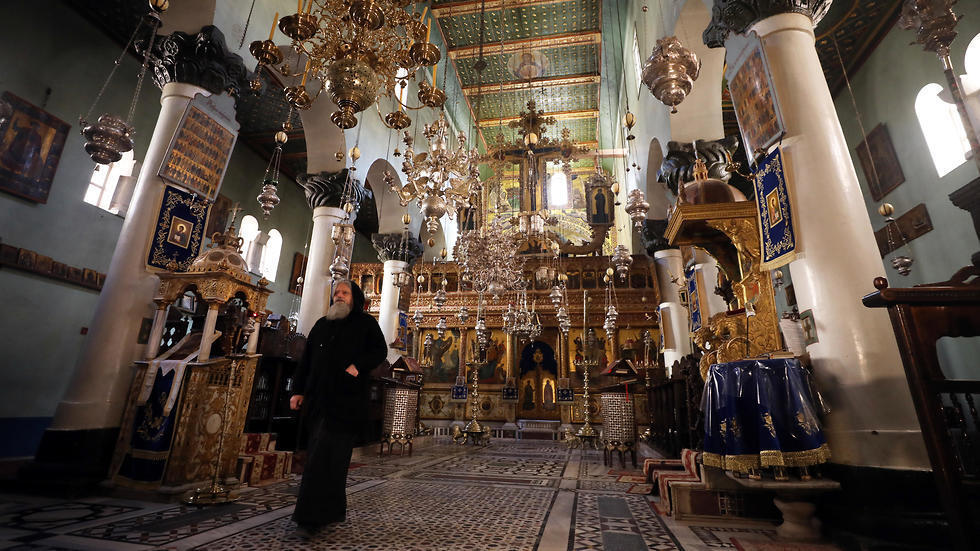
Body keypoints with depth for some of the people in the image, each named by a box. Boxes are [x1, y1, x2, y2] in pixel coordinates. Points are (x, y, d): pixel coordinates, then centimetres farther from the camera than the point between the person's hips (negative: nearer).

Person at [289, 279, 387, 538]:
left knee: (326, 455, -9)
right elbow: (306, 359, 16)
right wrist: (298, 390, 9)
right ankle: (335, 510, 20)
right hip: (317, 399, 5)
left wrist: (358, 365, -19)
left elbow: (380, 350, -3)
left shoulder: (366, 323, 4)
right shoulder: (322, 324, 17)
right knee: (331, 456, 8)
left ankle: (313, 517, -4)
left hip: (347, 399, -5)